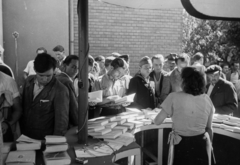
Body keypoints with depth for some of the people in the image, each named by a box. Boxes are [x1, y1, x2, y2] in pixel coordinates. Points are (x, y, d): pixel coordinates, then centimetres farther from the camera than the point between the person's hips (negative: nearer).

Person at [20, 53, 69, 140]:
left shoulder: (60, 90, -20)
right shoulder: (29, 81, -1)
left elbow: (62, 121, -19)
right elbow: (22, 106, 9)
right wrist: (19, 131, 8)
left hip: (45, 140, -5)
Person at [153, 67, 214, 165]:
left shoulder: (174, 97, -16)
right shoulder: (207, 99, -5)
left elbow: (157, 122, -12)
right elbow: (209, 128, 3)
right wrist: (209, 144, 18)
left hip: (180, 146, -2)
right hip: (200, 145, 3)